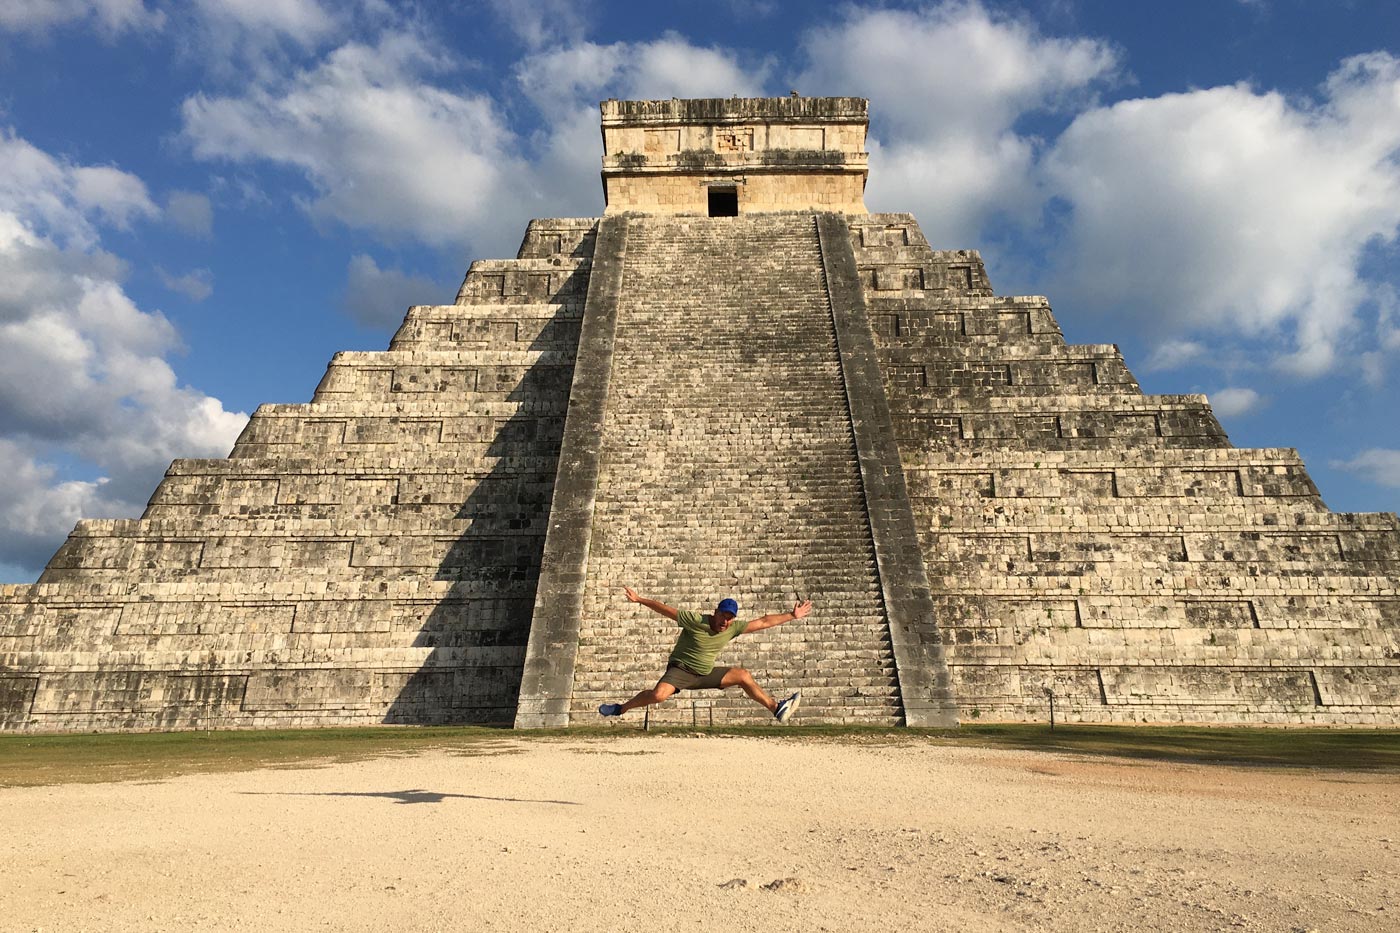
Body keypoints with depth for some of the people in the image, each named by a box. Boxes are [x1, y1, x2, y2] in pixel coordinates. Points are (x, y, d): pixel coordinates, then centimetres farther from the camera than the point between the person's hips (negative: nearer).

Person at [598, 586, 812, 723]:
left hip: (706, 674, 6)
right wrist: (639, 600, -20)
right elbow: (666, 609, -17)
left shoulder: (733, 629, -4)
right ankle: (620, 708, -11)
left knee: (743, 676, -1)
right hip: (680, 670, -6)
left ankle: (776, 708, 11)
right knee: (658, 695, -33)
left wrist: (792, 615, -2)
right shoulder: (694, 620, -20)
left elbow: (763, 622, -1)